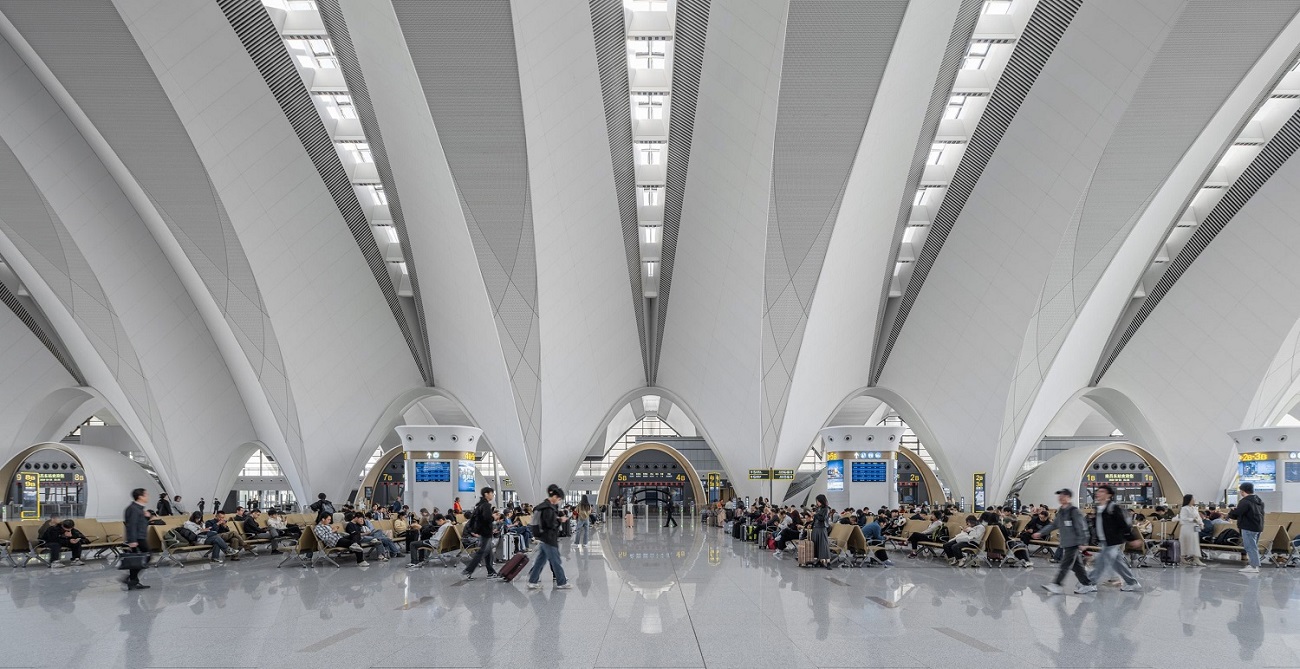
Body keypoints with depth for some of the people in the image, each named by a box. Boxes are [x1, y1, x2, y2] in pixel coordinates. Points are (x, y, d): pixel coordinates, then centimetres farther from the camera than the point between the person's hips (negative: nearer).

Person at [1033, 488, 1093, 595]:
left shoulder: (1074, 511, -12)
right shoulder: (1060, 512, 14)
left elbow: (1081, 527, -14)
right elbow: (1053, 525, 21)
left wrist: (1082, 542, -17)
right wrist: (1040, 533, 16)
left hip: (1073, 543, -9)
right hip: (1065, 543, 9)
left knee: (1064, 564, -8)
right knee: (1076, 565, 12)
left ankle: (1056, 585, -10)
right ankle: (1087, 584, 20)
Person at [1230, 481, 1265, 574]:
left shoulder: (1245, 501, -18)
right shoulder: (1259, 500, 13)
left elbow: (1236, 513, -20)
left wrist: (1229, 514, 2)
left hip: (1249, 528, -10)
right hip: (1258, 527, 10)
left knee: (1250, 547, -5)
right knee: (1254, 546, 18)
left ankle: (1254, 566, -5)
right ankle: (1255, 564, 23)